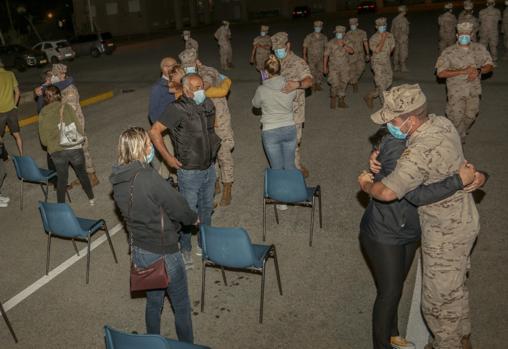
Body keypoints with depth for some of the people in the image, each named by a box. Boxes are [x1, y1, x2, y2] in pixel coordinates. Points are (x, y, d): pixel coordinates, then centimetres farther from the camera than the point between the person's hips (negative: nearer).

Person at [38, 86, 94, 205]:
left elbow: (43, 140, 5)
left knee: (61, 178, 17)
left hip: (56, 151, 1)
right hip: (74, 148, -1)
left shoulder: (43, 113, 4)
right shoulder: (67, 107, -1)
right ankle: (91, 198, 34)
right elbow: (79, 128, -1)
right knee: (82, 173, 20)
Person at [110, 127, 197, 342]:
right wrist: (193, 219, 3)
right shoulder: (150, 178, -28)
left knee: (153, 302, 27)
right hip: (163, 253, -7)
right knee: (181, 307, 15)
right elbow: (179, 207, -19)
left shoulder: (118, 181, -4)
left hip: (138, 251, 7)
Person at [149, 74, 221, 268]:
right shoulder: (178, 109, -21)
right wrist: (168, 158, -18)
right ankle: (185, 249, 27)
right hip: (189, 171, -6)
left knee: (206, 207, 21)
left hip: (209, 168, 6)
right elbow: (154, 132, -21)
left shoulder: (208, 105, 0)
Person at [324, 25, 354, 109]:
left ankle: (341, 101, 20)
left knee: (343, 84, 6)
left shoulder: (346, 42, 4)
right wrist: (325, 67, -2)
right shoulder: (331, 43, -3)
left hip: (344, 67, 3)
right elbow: (326, 55, 0)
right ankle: (333, 100, 13)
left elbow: (351, 51, -12)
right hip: (334, 67, -3)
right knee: (334, 85, -10)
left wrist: (344, 45, -24)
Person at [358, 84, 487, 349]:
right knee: (455, 287, 28)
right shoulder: (441, 122, -5)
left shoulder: (421, 152, -35)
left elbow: (387, 193, -40)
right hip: (463, 221, 10)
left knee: (438, 301, 9)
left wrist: (366, 184, -18)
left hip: (446, 234, -10)